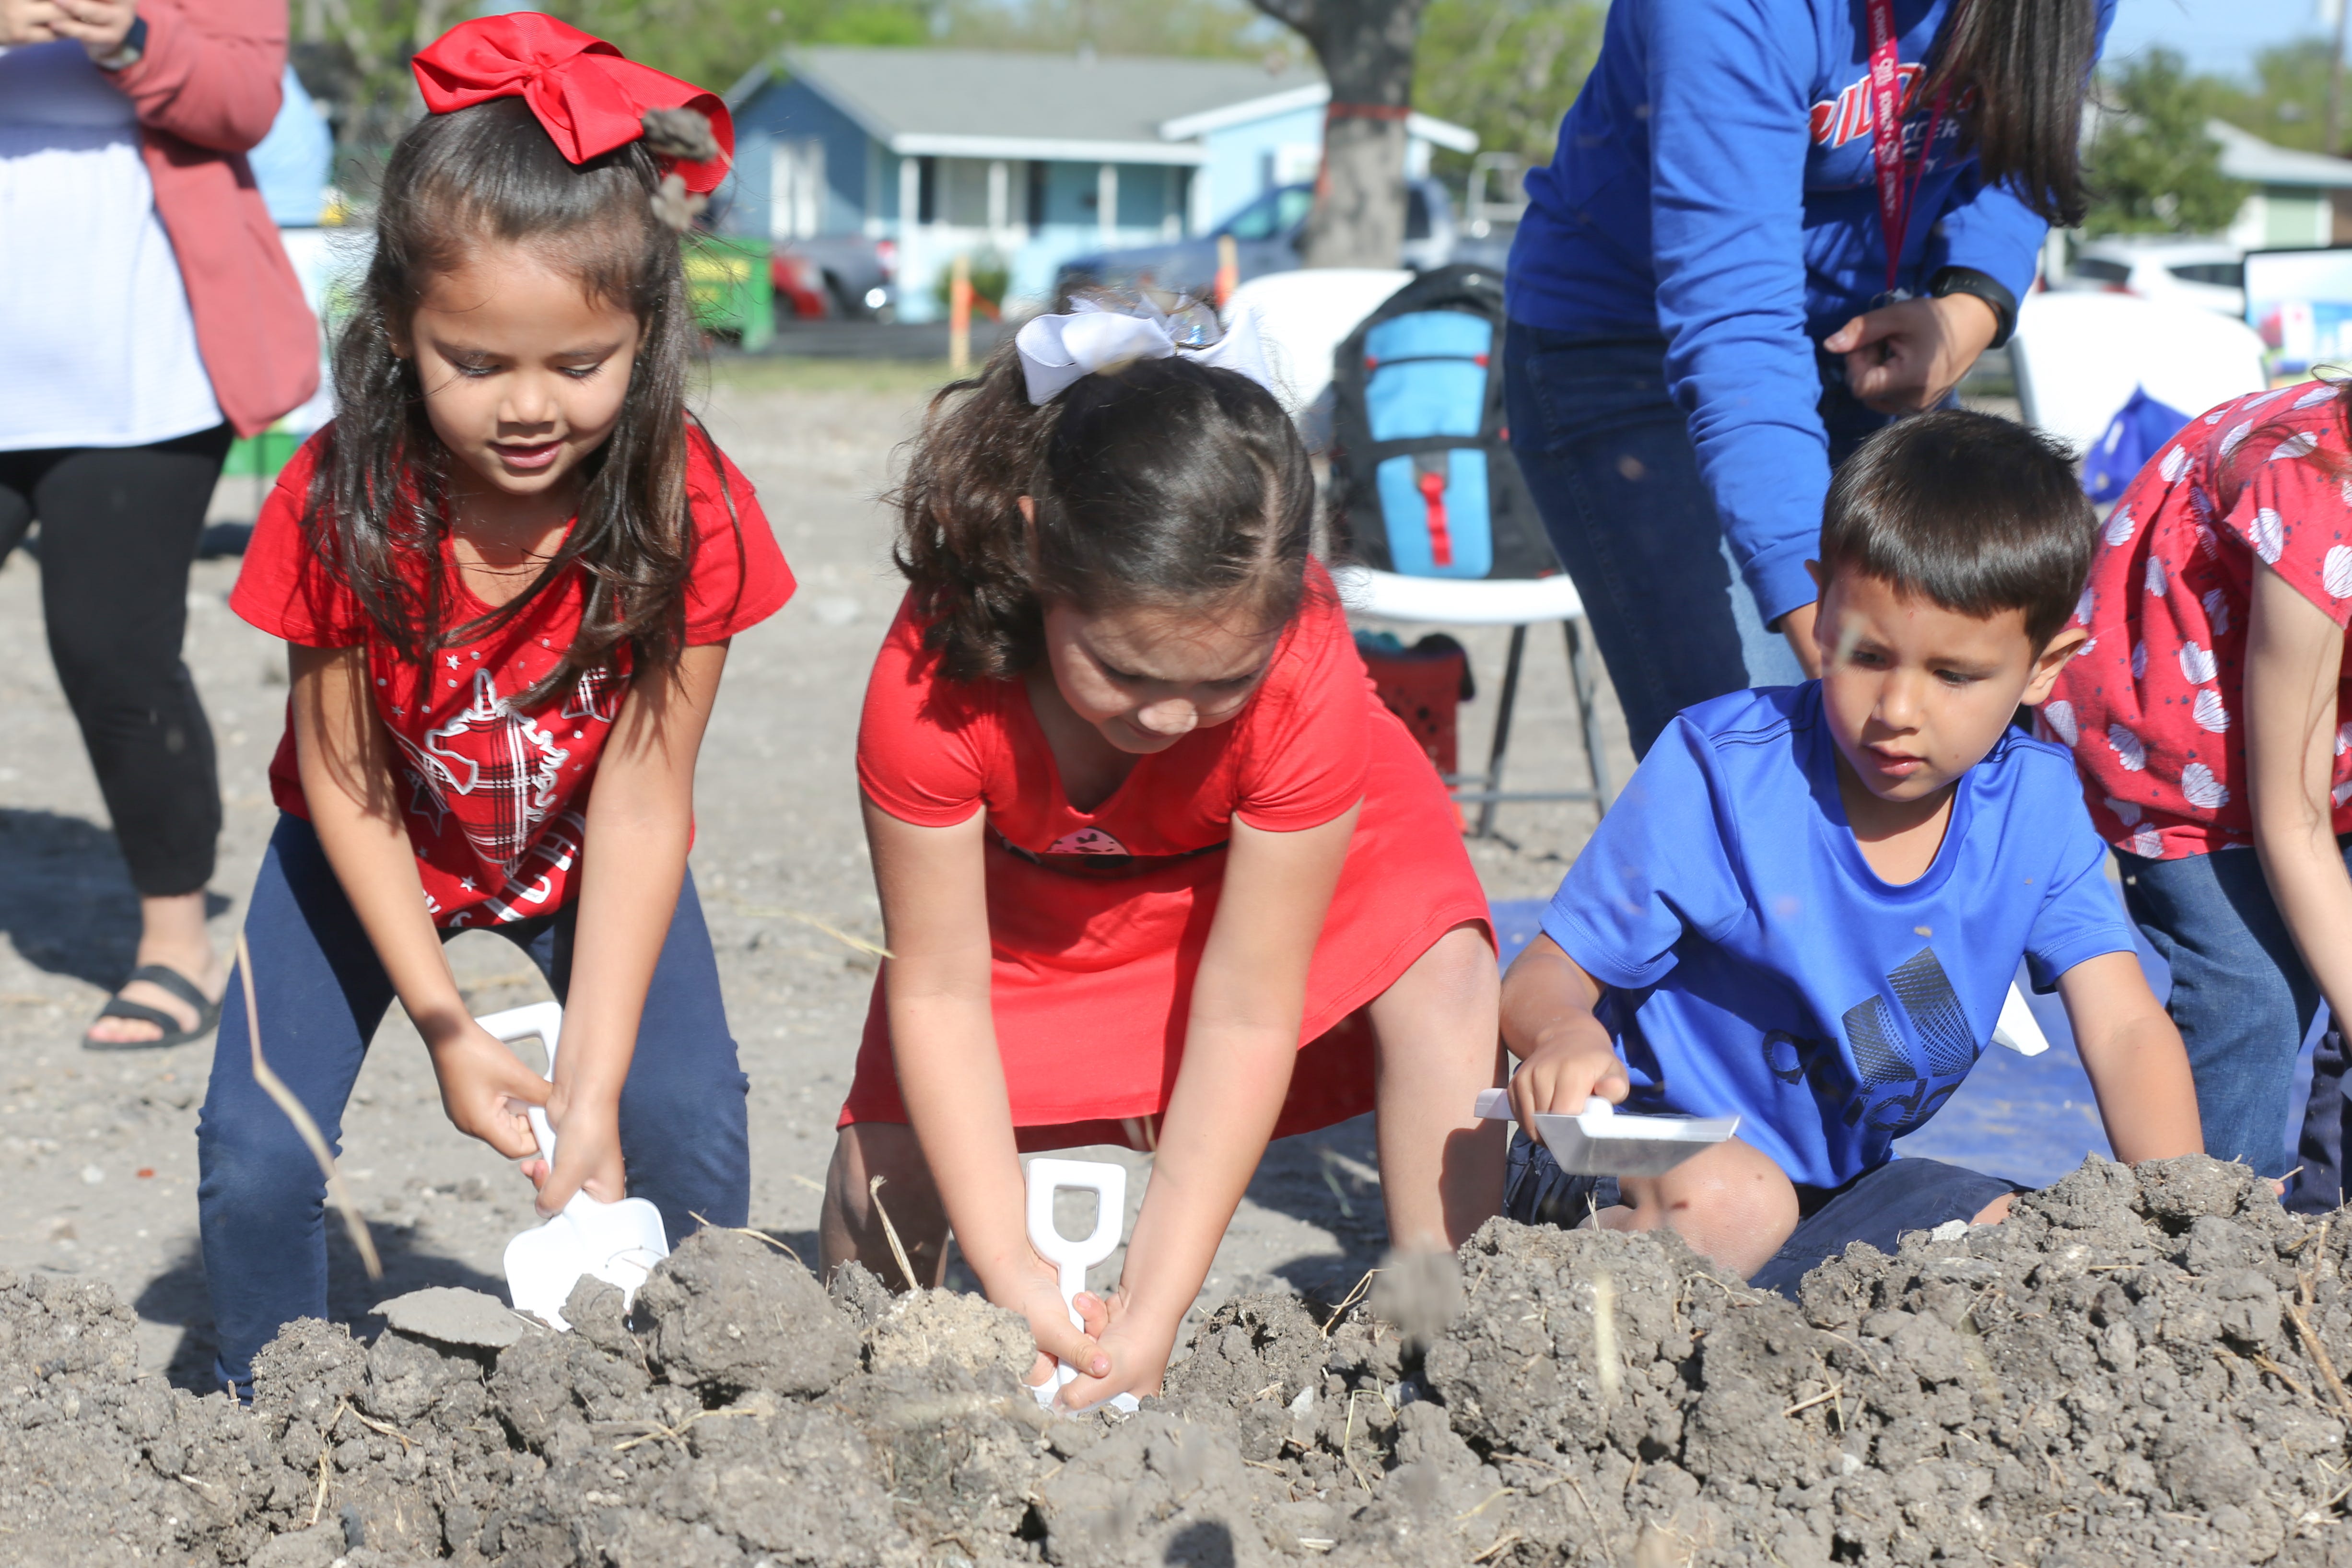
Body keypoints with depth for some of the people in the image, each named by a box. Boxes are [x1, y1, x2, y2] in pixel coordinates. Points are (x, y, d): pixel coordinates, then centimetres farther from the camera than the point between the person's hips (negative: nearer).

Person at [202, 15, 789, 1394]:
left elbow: (641, 803, -25)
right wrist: (445, 1023, -24)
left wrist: (595, 1083, -29)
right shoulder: (343, 504, -31)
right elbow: (344, 780, -19)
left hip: (584, 850, 1)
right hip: (376, 849, 0)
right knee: (257, 1158, -13)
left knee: (689, 1127, -15)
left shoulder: (687, 510, -29)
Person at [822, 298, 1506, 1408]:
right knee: (884, 1184, -10)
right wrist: (1011, 1274, -35)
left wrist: (1155, 1308, -36)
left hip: (1287, 853, -1)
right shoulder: (932, 678, -40)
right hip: (1030, 887, 1)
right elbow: (938, 989, -29)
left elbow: (1246, 1013, -34)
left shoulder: (1306, 680, -40)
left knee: (1442, 979, -30)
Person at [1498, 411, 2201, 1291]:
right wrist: (1565, 1036, -43)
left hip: (1839, 1183, 6)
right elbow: (1543, 981, -16)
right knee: (1732, 1204, -36)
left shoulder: (2037, 810, -7)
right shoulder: (1716, 777, -19)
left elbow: (2125, 1029, -12)